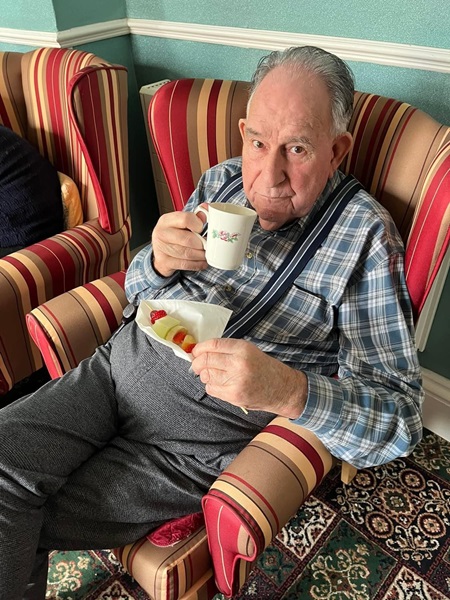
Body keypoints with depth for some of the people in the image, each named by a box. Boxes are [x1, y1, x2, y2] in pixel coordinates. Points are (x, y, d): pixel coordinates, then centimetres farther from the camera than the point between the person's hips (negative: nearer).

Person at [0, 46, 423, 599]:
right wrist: (160, 261, -15)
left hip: (206, 423, -5)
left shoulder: (364, 238, -12)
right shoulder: (222, 181, 3)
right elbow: (136, 289, 10)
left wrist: (288, 389, -36)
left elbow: (400, 418, -16)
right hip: (125, 354, 5)